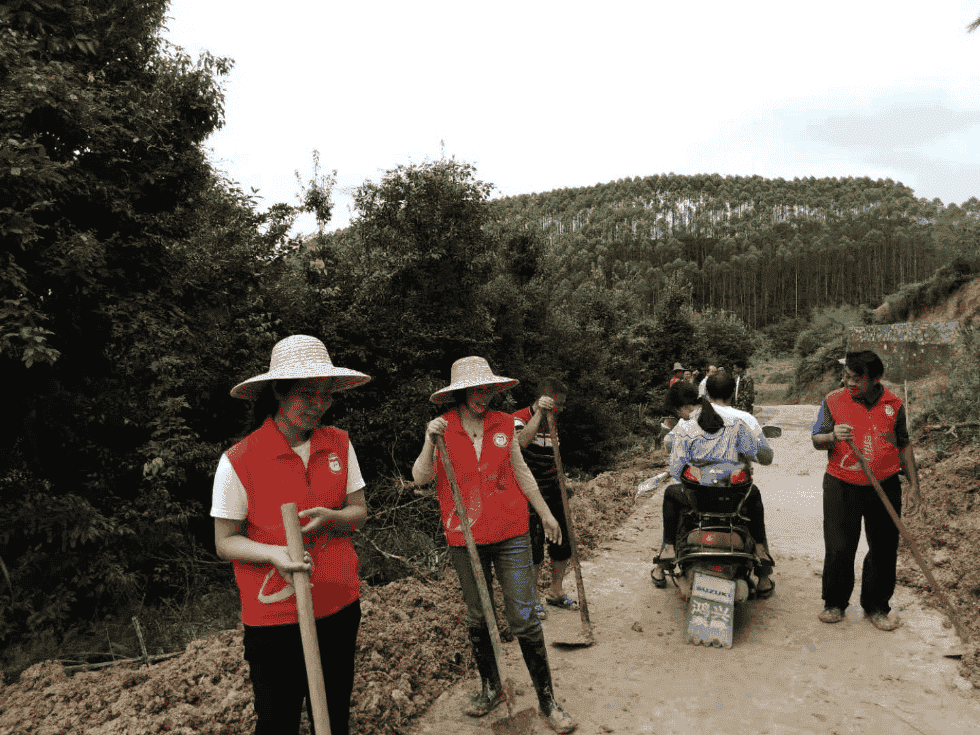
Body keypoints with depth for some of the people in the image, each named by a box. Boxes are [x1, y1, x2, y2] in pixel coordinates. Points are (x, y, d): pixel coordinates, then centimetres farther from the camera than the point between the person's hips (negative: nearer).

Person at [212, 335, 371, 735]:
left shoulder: (339, 444, -3)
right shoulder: (239, 461, -15)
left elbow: (359, 513, 2)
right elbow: (225, 541, -7)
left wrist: (330, 518, -19)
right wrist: (274, 554, -25)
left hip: (339, 607, 4)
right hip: (274, 616, -3)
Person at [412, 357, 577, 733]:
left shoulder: (504, 424, 0)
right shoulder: (441, 428, -4)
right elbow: (421, 477, -12)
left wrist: (545, 513, 17)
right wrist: (430, 441, -29)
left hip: (510, 535, 0)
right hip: (466, 540, 0)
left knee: (524, 619, 0)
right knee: (478, 618, 16)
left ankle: (548, 701, 16)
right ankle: (491, 688, 37)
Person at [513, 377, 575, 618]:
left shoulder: (552, 423, 10)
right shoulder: (520, 419, -14)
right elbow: (520, 442, -38)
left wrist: (563, 483, 16)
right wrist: (539, 413, -38)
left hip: (552, 493, 7)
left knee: (563, 545, 11)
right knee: (533, 549, -1)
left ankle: (556, 593, 30)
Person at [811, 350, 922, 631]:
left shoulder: (893, 404, 3)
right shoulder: (833, 401, -3)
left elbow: (904, 445, 12)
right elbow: (816, 440, -3)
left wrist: (913, 484, 11)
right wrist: (832, 436, -26)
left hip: (885, 488, 2)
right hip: (842, 487, -2)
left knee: (884, 549, 9)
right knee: (839, 548, 1)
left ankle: (876, 606, 26)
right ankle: (834, 603, 20)